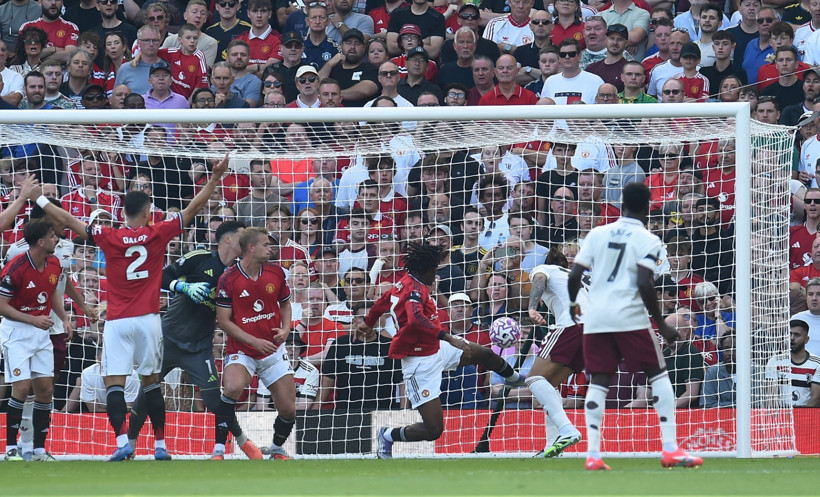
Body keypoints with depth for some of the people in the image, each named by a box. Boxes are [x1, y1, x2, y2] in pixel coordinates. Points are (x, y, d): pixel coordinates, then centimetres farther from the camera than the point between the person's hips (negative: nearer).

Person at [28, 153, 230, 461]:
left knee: (114, 384, -3)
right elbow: (192, 209, 3)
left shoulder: (109, 237, -2)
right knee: (151, 382, 10)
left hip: (117, 321, -1)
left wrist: (39, 199, 15)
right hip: (148, 320, 1)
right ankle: (160, 445, 10)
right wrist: (215, 178, 8)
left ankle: (122, 442, -18)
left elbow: (69, 221, 4)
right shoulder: (157, 234, -1)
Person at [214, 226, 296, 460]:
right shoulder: (228, 279, -12)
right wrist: (254, 341, -16)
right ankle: (219, 450, -24)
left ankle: (277, 449, 32)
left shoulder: (276, 272, 1)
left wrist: (285, 329, -1)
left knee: (288, 409, 1)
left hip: (273, 350, 4)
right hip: (241, 351, -4)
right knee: (232, 388, -33)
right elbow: (223, 320, -8)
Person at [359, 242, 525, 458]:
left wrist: (368, 322, 41)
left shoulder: (405, 283, 3)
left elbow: (383, 300, 22)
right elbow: (415, 319, -45)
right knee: (433, 429, -13)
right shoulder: (415, 290, -26)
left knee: (485, 355, 26)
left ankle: (514, 378, 58)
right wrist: (448, 338, -49)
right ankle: (388, 435, 10)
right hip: (420, 363, -11)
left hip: (435, 350, 11)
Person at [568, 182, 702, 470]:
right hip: (630, 318, -4)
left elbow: (574, 275, 6)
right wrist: (661, 324, -5)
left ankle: (593, 454, -2)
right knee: (659, 377, 7)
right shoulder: (647, 240, -2)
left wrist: (573, 304, 25)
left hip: (595, 318, 4)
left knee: (598, 382, 7)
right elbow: (644, 284, -13)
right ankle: (670, 450, 0)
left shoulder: (598, 234, 9)